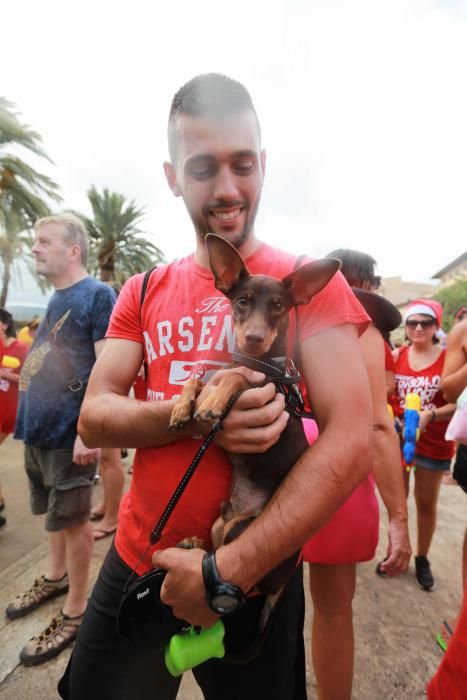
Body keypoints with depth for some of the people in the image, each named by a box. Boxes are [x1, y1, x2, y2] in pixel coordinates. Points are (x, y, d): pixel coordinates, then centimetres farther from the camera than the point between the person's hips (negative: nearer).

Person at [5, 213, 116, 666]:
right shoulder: (55, 299, 13)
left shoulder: (98, 295, -12)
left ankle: (75, 611, 25)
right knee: (54, 513, 24)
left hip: (71, 430, -8)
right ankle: (55, 576, 46)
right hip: (39, 427, 8)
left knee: (72, 519, 6)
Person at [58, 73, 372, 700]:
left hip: (256, 577, -3)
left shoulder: (310, 284, -11)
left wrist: (228, 570, -22)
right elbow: (93, 418, -4)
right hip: (136, 563, 4)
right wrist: (194, 416, -23)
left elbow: (349, 444, -20)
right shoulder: (144, 292, 1)